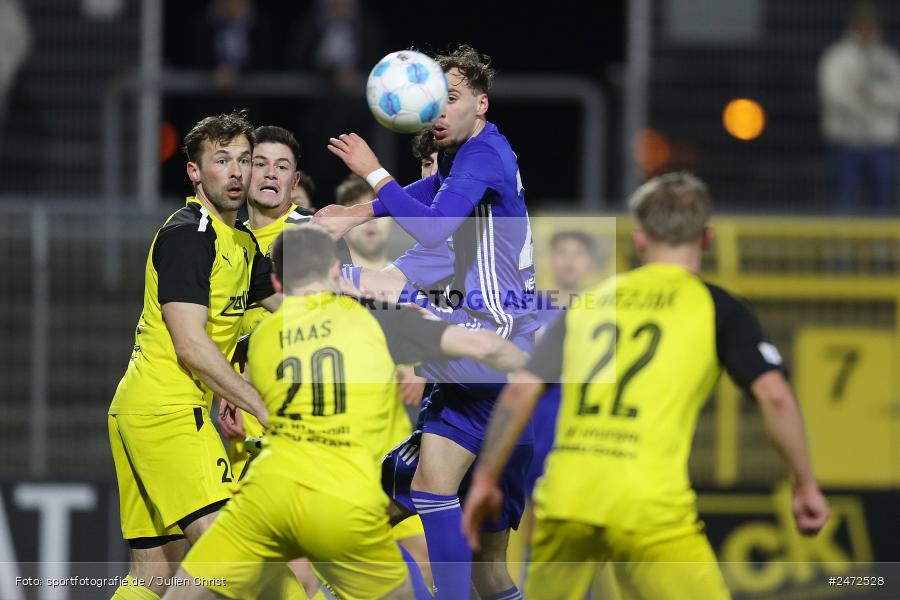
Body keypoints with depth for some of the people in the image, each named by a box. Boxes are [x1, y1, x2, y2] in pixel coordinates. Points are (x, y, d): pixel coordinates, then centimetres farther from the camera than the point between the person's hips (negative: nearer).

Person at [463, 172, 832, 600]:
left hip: (564, 497, 4)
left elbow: (519, 392, 12)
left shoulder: (590, 303, 17)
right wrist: (805, 484, 5)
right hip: (648, 508, -4)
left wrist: (485, 479, 19)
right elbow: (774, 396, -5)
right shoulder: (718, 308, 6)